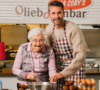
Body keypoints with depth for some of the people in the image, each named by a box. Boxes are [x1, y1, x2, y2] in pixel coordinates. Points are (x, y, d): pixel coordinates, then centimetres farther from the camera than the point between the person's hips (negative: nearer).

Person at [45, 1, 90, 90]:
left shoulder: (74, 29, -20)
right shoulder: (49, 29, -1)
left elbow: (81, 56, -27)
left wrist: (64, 73, -33)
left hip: (75, 69, -5)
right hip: (58, 70, 5)